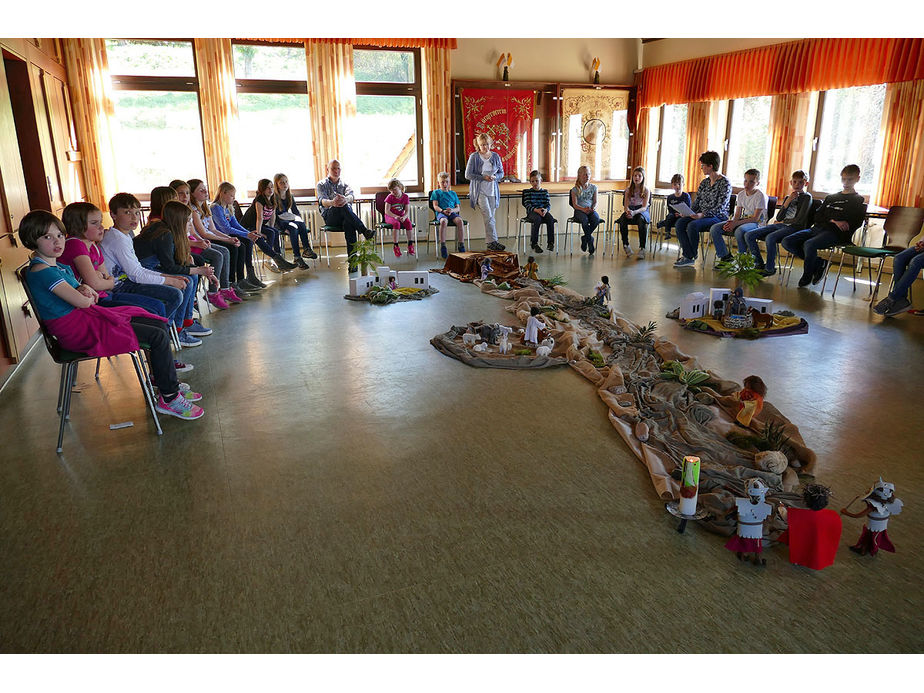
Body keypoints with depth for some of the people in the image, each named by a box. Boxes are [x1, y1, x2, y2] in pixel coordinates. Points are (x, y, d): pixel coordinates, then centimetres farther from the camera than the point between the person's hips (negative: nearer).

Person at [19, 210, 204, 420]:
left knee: (157, 324, 10)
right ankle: (169, 398, -8)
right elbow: (82, 302, -21)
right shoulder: (42, 272, -18)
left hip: (88, 318, 10)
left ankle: (161, 382, 17)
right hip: (78, 331, -10)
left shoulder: (60, 267, 14)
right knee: (158, 337, -16)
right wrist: (87, 295, 2)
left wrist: (85, 290, -9)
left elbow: (87, 297, 15)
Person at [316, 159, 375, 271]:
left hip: (346, 215, 2)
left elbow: (351, 196, -3)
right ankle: (364, 231, -39)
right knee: (342, 207, -36)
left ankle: (352, 261, -43)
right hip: (330, 217, -1)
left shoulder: (345, 184, 21)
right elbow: (322, 201, -7)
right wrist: (332, 203, -33)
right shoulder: (321, 185, 15)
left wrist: (346, 199, -31)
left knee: (349, 224, -36)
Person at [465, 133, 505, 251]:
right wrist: (483, 177, -15)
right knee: (489, 217, -14)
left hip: (492, 191, 4)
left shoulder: (496, 156, 8)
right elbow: (468, 174, -5)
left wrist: (494, 177, -9)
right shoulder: (474, 157, -3)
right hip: (480, 191, -4)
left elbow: (501, 173, 14)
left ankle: (489, 243, 10)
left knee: (490, 217, 5)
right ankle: (493, 241, -15)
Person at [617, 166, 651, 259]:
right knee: (623, 220, -34)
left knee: (641, 220, -39)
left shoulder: (646, 190, -1)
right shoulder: (629, 189, 7)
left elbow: (644, 207, -9)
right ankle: (626, 245, -26)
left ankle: (642, 248, -36)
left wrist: (634, 212, -29)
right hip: (630, 210, 2)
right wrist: (628, 211, -24)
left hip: (642, 211, -2)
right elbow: (626, 204, 1)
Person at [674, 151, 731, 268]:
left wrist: (703, 214, -26)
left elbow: (720, 207, -16)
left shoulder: (725, 183, -9)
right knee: (680, 222, -18)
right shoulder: (705, 182, 14)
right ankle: (688, 257, -22)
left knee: (693, 225, -32)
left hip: (718, 217, -7)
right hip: (701, 215, 7)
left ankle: (691, 256, -13)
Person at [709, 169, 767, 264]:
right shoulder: (741, 195, 11)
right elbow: (738, 215, 10)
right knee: (714, 229, -11)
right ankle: (724, 256, -4)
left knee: (739, 231, -41)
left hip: (757, 223, -7)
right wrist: (732, 221, -14)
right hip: (743, 221, 7)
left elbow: (756, 218, -16)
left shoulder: (760, 195, -11)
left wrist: (736, 223, -24)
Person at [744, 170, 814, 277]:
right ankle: (759, 264, -3)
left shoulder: (807, 197, 0)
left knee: (770, 237, -37)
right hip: (780, 225, 7)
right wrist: (788, 201, -2)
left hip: (794, 227, -7)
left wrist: (783, 221, 3)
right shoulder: (788, 197, 20)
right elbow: (779, 218, 7)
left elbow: (799, 220, -10)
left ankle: (770, 269, -23)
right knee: (749, 235, -10)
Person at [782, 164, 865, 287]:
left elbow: (854, 224, -3)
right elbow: (817, 217, 15)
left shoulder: (858, 200, 11)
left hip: (835, 234, -6)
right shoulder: (831, 197, 27)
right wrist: (833, 221, -4)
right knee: (787, 241, -15)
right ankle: (819, 263, -6)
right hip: (817, 229, 7)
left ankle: (807, 275, -11)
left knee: (809, 244, -36)